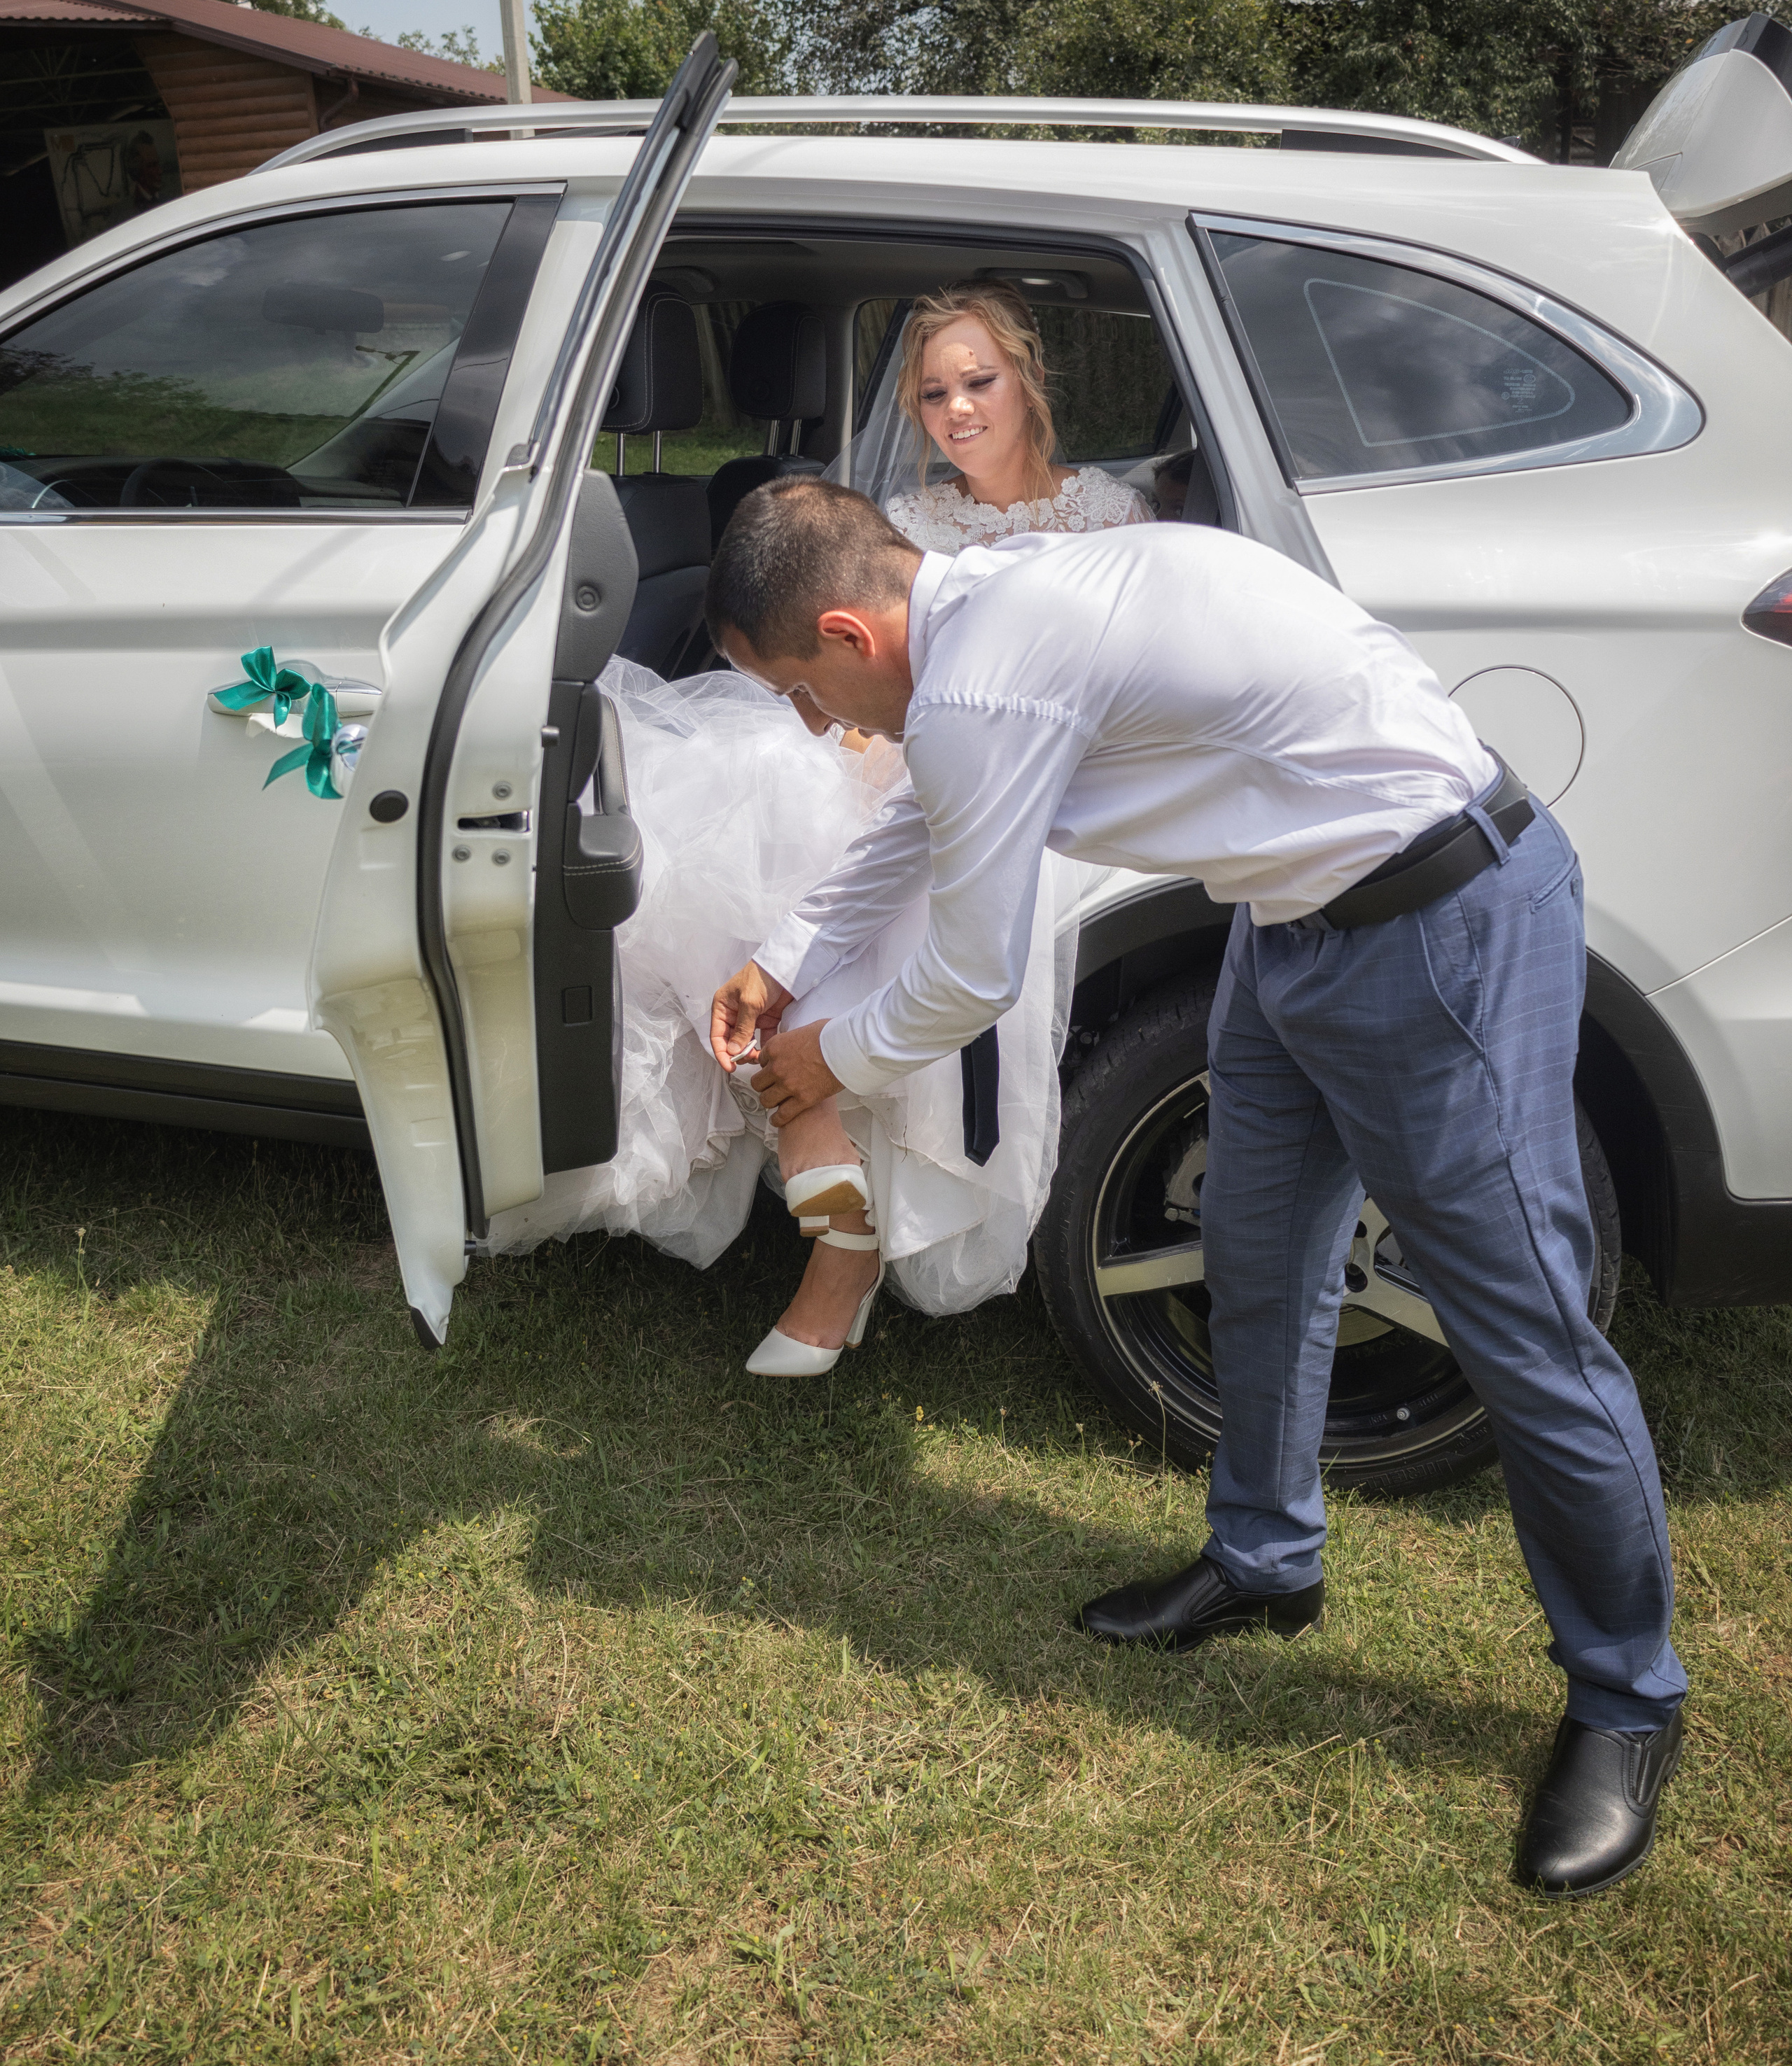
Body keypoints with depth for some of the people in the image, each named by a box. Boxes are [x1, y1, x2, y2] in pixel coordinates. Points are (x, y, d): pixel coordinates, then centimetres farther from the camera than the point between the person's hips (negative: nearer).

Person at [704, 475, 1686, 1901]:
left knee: (1525, 1331, 0)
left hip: (1444, 928, -10)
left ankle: (1627, 1704, 22)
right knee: (1260, 1258, 20)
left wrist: (833, 1063, 8)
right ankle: (1266, 1563, 41)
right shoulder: (991, 597, 6)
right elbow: (912, 825, 24)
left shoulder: (975, 692, -24)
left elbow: (969, 982, -13)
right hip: (1309, 914, 10)